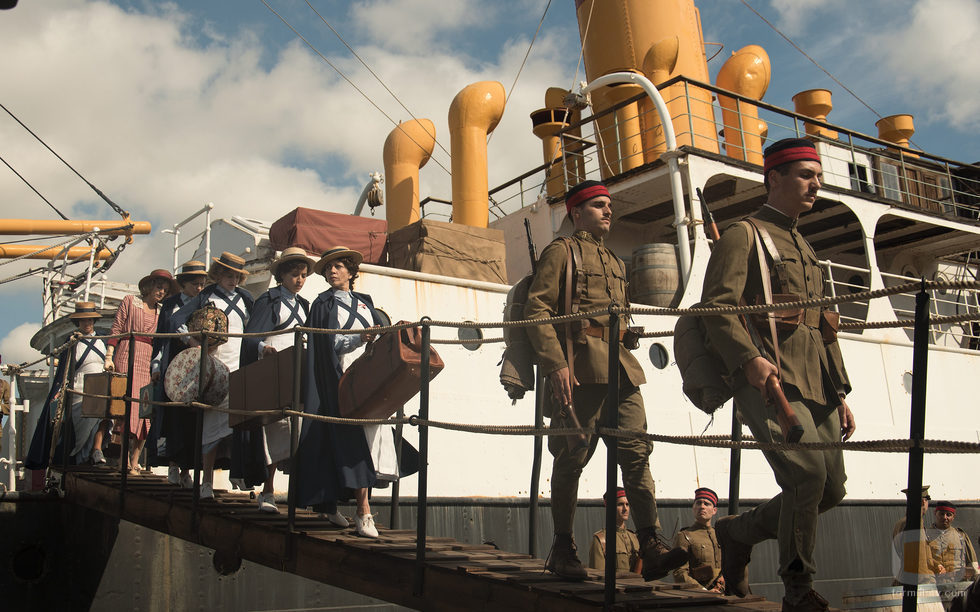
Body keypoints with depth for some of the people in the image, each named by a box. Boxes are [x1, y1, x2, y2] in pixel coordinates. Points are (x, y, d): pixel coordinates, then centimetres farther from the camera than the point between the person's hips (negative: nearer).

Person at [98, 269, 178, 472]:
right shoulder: (130, 301, 10)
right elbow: (115, 330, 5)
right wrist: (109, 356, -5)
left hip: (150, 362, 3)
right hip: (127, 358, -3)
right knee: (125, 405, -10)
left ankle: (134, 460, 0)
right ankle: (124, 458, -8)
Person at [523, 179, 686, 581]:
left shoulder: (615, 263, 25)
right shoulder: (560, 251, 2)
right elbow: (536, 311, -9)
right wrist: (556, 365, -19)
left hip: (620, 367, 7)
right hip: (580, 367, -7)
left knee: (636, 451, -4)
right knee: (572, 458, -1)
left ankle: (651, 548, -7)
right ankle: (562, 550, 10)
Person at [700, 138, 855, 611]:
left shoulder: (804, 248, 27)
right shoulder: (742, 235, 1)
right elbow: (716, 307, -12)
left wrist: (840, 393, 20)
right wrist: (749, 357, -28)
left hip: (817, 388, 8)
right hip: (769, 382, -8)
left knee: (832, 488, 4)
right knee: (808, 473, -20)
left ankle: (738, 532, 23)